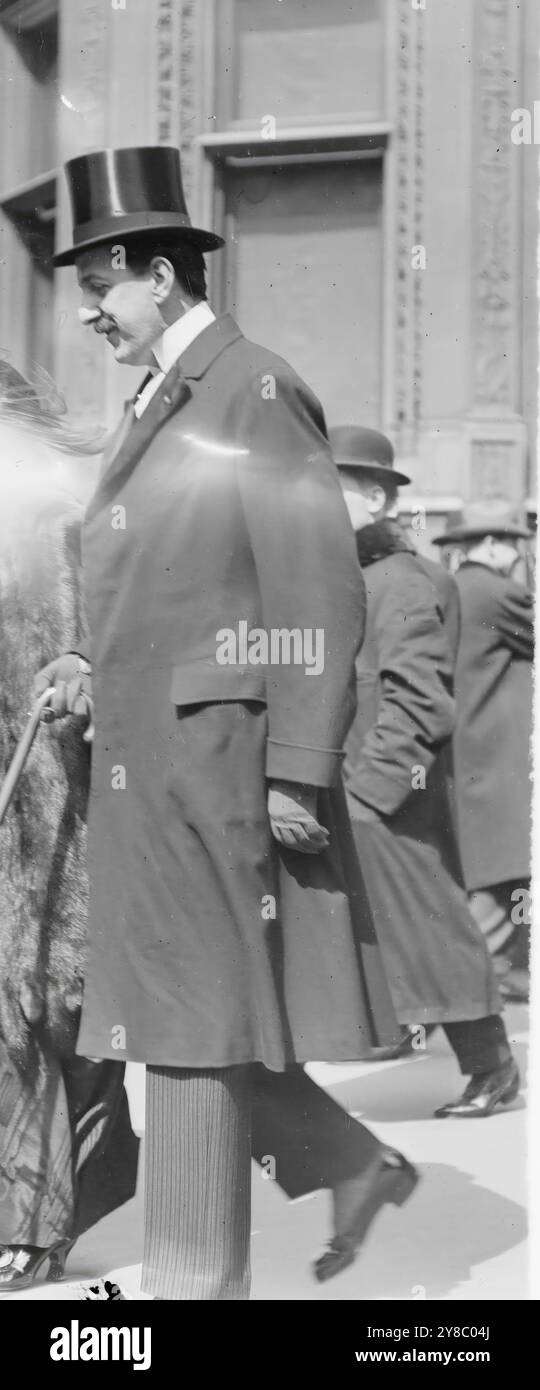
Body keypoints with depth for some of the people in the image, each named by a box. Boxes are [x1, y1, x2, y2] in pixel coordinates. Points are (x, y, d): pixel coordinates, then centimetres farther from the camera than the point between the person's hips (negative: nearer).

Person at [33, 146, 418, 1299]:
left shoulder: (256, 393, -11)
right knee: (181, 1016, 13)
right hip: (155, 760, 9)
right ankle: (355, 1167, 27)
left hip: (214, 761, -9)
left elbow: (319, 594, -16)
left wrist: (298, 773, -19)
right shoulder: (165, 403, 18)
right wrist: (103, 670, 8)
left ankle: (197, 1280, 4)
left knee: (193, 1028, -4)